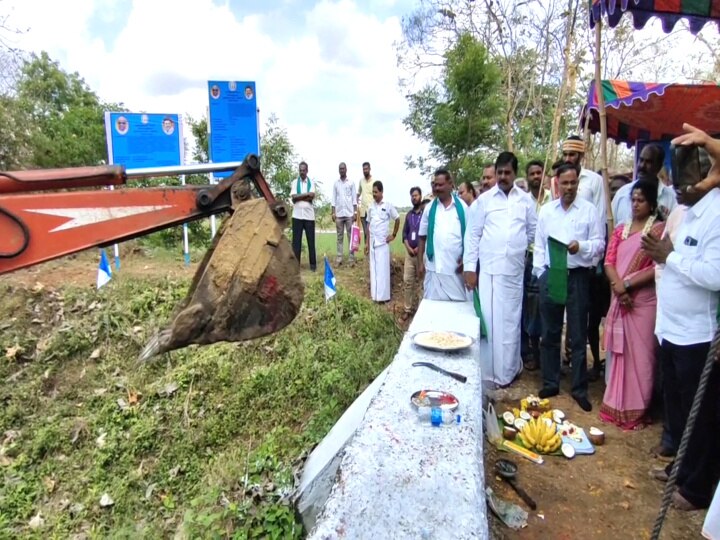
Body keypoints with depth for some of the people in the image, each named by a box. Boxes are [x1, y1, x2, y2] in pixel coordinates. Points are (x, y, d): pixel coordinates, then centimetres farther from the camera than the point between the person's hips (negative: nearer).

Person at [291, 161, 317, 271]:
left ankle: (313, 264, 12)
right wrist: (307, 194, -9)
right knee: (296, 240, 2)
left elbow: (312, 197, -9)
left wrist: (299, 197, -8)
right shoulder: (295, 182, 7)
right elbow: (294, 197, -7)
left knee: (311, 240, 4)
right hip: (297, 215, 0)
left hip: (309, 215, 0)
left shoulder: (311, 182, 6)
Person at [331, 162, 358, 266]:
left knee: (351, 236, 0)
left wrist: (355, 212, -5)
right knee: (340, 237, 4)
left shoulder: (351, 183, 5)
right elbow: (333, 199, 7)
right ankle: (339, 258, 6)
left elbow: (354, 198, 2)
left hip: (349, 213, -1)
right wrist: (333, 212, -1)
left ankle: (351, 258, 1)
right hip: (339, 214, 2)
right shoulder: (335, 183, 9)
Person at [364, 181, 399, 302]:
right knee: (373, 268, 7)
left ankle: (384, 296, 3)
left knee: (383, 268, -3)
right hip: (372, 242, 5)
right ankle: (375, 295, 15)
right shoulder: (371, 207, 8)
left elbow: (397, 219, 4)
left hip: (383, 242, -5)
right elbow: (369, 225, 12)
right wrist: (367, 243, 10)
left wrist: (394, 235, 0)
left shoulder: (388, 206, -5)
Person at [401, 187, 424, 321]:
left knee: (420, 281, 1)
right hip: (410, 252, 4)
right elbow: (404, 233, 12)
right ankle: (408, 309, 7)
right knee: (407, 280, 1)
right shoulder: (409, 215, 14)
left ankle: (419, 307, 11)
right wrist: (408, 247, -3)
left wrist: (420, 248, -13)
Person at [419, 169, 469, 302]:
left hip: (455, 268, -1)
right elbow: (423, 237, 8)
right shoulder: (429, 208, 6)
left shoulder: (462, 207, 2)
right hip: (433, 267, 1)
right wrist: (421, 262, 5)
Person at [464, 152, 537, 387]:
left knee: (511, 321, 10)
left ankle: (508, 370, 25)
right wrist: (469, 267, -4)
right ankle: (487, 371, 15)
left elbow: (533, 232, 15)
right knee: (488, 319, 2)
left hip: (514, 271, 2)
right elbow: (472, 235, 0)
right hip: (488, 270, -1)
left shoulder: (526, 200, 6)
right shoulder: (484, 199, 2)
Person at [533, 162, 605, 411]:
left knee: (578, 335, 5)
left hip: (578, 276, -2)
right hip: (550, 275, 3)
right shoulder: (546, 210, 9)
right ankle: (550, 383, 24)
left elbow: (599, 243, -1)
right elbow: (539, 245, 9)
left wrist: (581, 247, -20)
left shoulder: (589, 209, 1)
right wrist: (540, 273, 2)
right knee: (549, 333, 10)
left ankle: (579, 388, 19)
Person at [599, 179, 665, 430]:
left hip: (644, 302, -5)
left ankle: (636, 411, 15)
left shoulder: (659, 229, -3)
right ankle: (615, 405, 23)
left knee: (639, 355, 1)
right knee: (619, 352, 11)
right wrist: (618, 286, -12)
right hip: (619, 300, 5)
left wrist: (627, 284, -15)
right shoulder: (621, 229, 14)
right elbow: (609, 261, 4)